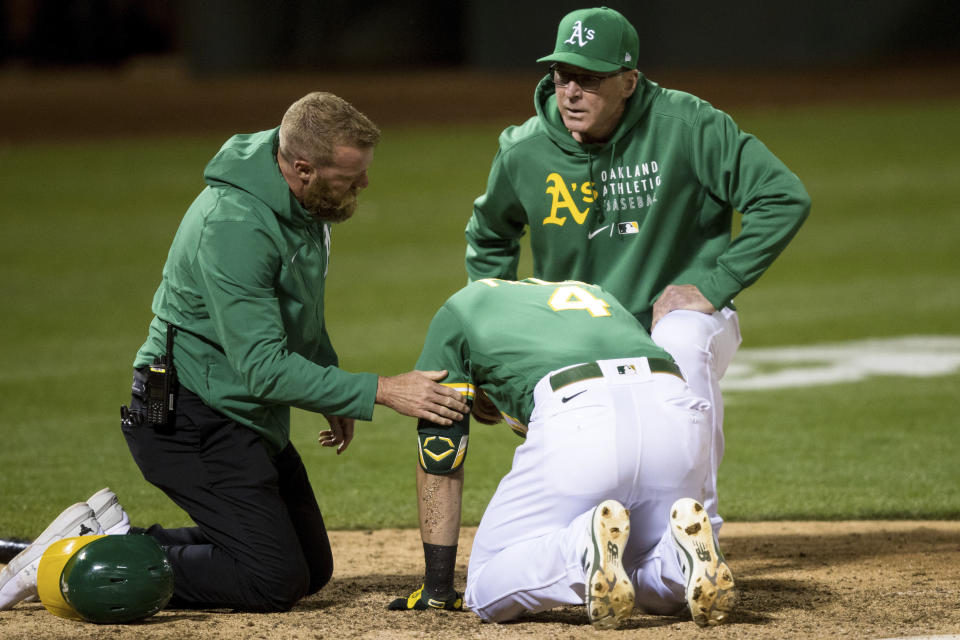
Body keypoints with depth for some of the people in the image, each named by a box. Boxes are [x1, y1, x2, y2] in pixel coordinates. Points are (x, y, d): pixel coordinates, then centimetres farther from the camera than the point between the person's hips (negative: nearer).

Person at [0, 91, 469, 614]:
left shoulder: (302, 202, 0)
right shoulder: (233, 226, -29)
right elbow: (263, 368, -32)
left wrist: (331, 389, 17)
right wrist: (379, 391, -33)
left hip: (252, 416, 10)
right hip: (190, 420, -10)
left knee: (313, 569, 15)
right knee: (277, 581, -15)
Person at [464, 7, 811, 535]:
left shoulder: (685, 126, -17)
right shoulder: (524, 152, -7)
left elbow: (784, 198, -16)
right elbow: (488, 236, 15)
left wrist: (714, 285, -19)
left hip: (680, 316, -3)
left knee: (680, 342, -40)